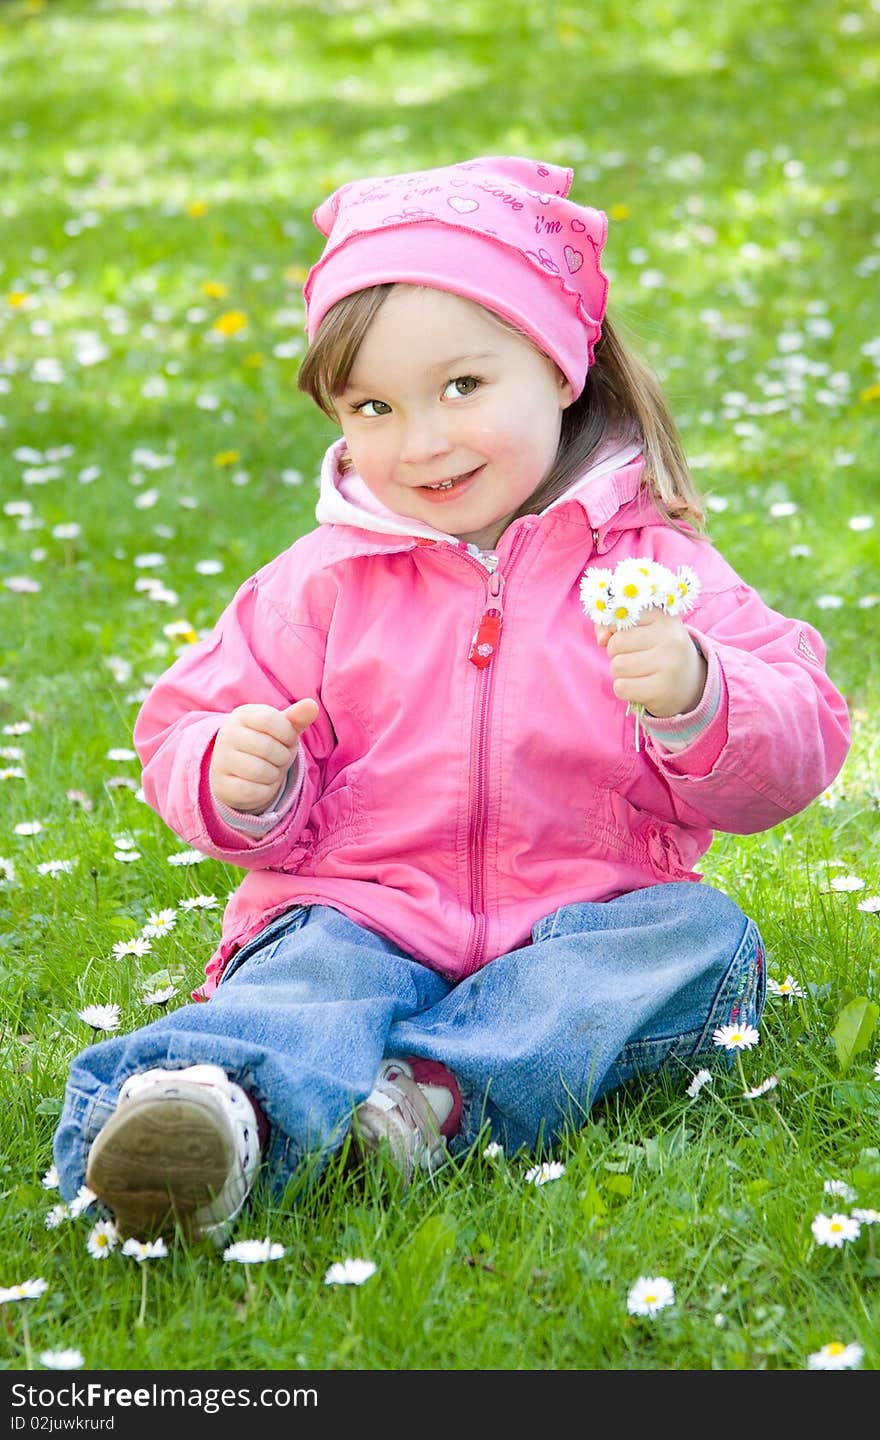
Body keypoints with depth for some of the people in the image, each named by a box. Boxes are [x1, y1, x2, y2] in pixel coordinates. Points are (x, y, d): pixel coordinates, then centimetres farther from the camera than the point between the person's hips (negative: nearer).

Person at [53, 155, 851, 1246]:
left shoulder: (649, 563, 4)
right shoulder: (323, 583, 9)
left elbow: (801, 745, -1)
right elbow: (187, 728, 13)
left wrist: (699, 702, -25)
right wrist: (232, 782, -13)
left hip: (583, 919, 1)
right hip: (362, 916, -1)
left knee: (705, 941, -26)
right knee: (310, 976, -31)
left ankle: (440, 1095, -41)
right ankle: (201, 1113, -63)